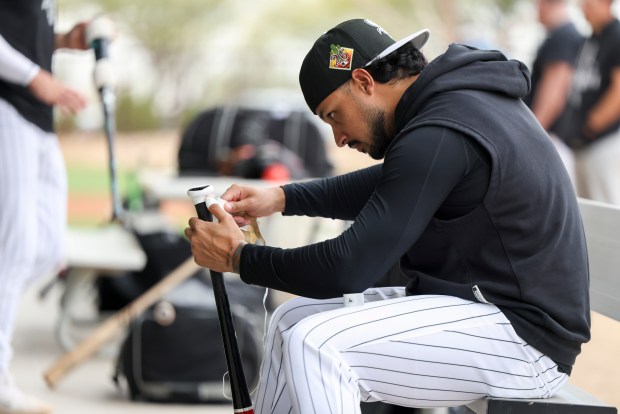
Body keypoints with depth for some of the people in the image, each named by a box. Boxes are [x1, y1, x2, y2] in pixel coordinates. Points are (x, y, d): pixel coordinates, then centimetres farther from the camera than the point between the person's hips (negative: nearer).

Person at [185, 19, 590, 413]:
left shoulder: (439, 134, -21)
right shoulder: (456, 97, 9)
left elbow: (349, 267, -20)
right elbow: (385, 185, 26)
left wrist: (238, 258, -7)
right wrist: (282, 198, 14)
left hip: (521, 338, -11)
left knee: (316, 345, -23)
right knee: (292, 320, 10)